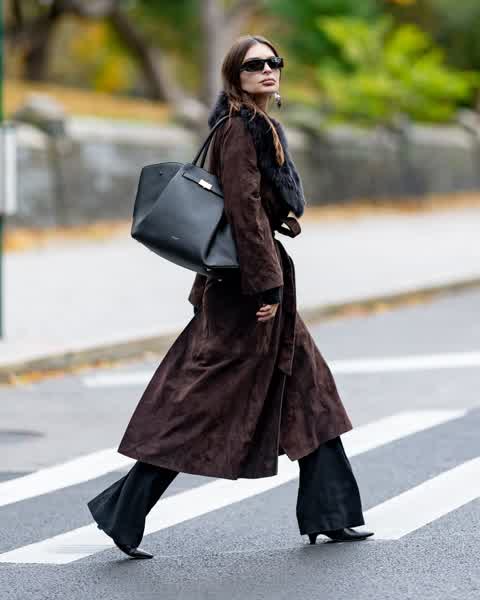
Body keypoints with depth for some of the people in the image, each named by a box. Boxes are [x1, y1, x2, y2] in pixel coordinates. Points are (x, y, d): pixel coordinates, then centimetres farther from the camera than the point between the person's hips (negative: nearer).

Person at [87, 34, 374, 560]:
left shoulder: (261, 127, 15)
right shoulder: (238, 129, -15)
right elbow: (244, 208, -22)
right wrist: (267, 283, -23)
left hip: (256, 274, 10)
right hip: (245, 279, -10)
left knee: (307, 389, 12)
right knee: (203, 399, -8)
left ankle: (327, 515, 17)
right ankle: (123, 512, -4)